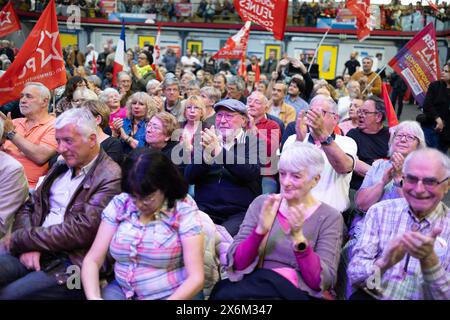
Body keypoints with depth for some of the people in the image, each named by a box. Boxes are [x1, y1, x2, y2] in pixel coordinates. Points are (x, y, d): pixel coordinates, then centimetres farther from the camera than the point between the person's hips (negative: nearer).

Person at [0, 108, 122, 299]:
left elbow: (78, 231, -18)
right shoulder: (61, 166, 14)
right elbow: (28, 207, 13)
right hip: (34, 252, 7)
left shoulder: (111, 178, -12)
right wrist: (27, 245, -7)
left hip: (72, 264, -7)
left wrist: (19, 240, -10)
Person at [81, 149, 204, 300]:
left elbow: (196, 278, -13)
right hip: (121, 290, 1)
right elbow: (92, 260, -1)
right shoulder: (119, 204, -1)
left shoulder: (184, 211, -11)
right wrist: (93, 296, -18)